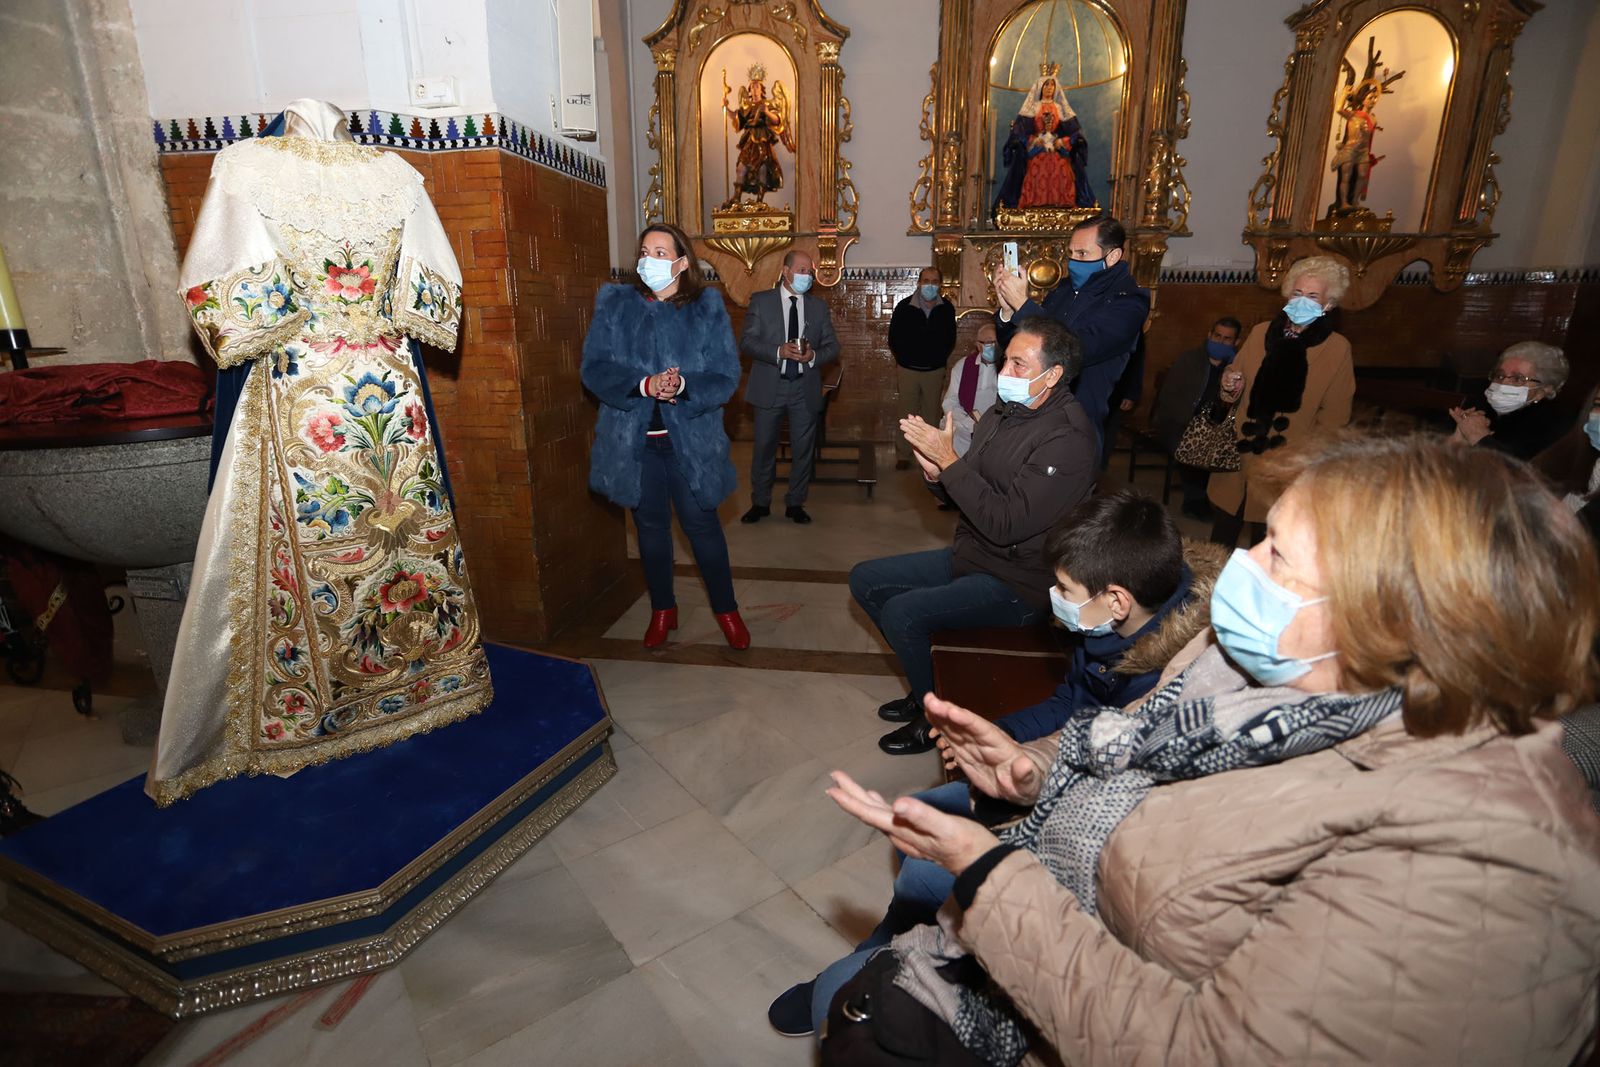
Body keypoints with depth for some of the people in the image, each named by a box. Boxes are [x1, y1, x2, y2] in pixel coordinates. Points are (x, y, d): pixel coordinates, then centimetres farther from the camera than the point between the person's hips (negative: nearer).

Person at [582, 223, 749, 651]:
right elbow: (594, 369, -6)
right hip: (633, 439, 2)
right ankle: (662, 610, 32)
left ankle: (726, 609, 25)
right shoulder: (614, 304, 3)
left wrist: (683, 386, -26)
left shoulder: (707, 308, -2)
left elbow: (726, 376, -7)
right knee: (650, 524, 13)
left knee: (701, 524, 6)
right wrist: (644, 385, -22)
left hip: (690, 438, -2)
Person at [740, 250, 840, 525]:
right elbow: (746, 341, -6)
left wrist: (814, 356, -15)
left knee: (803, 448, 7)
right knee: (764, 446, 6)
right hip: (769, 386, -2)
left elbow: (832, 346, 8)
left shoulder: (818, 306, 8)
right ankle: (760, 503, 21)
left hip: (805, 388, 2)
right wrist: (779, 352, -21)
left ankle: (795, 504, 21)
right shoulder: (761, 301, 1)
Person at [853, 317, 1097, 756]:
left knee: (902, 613, -25)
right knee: (865, 580, 7)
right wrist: (935, 473, -12)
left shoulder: (1067, 441, -21)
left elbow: (1005, 523, -28)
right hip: (969, 556, 9)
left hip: (1017, 584, -9)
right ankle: (927, 680, 18)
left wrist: (949, 460, -26)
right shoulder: (1002, 414, 5)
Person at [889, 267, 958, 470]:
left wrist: (940, 360, 7)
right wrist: (901, 361, 5)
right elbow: (894, 338, 1)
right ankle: (903, 455, 14)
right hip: (908, 369, -1)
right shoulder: (904, 307, -9)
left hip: (935, 371, 1)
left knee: (932, 414, 9)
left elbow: (950, 339, 9)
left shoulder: (947, 308, -4)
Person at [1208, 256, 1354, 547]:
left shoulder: (1338, 348, -3)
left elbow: (1333, 418, -1)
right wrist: (1229, 389, -10)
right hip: (1239, 455, 2)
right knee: (1220, 540, 8)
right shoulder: (1260, 332, 5)